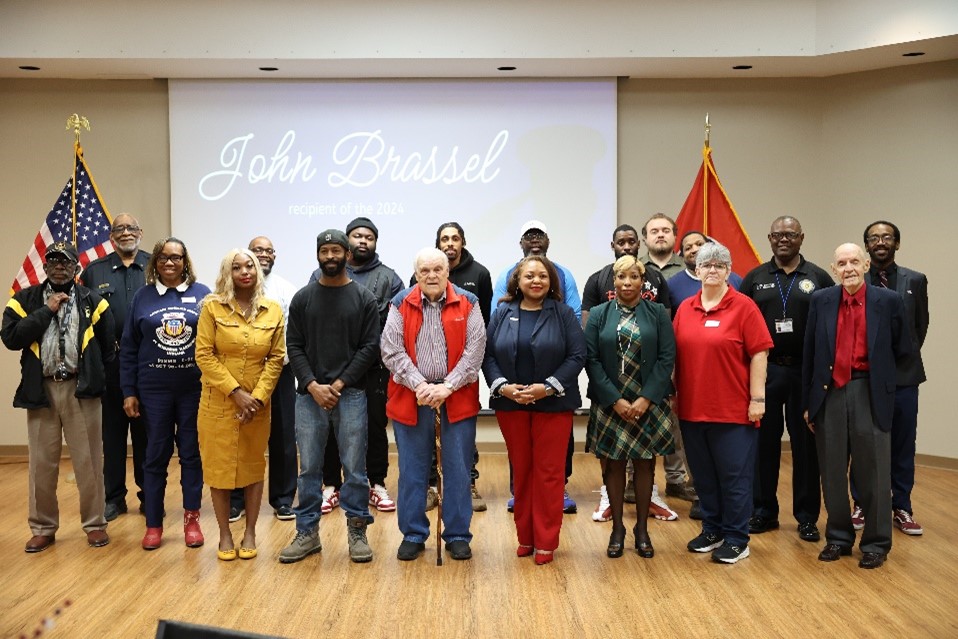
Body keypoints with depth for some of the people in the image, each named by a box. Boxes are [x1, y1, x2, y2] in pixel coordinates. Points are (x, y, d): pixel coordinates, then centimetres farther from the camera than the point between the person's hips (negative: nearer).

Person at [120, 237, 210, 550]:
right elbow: (128, 348, 5)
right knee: (156, 454, 8)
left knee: (192, 453, 7)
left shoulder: (202, 294, 1)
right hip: (154, 389, 1)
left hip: (195, 388, -1)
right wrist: (128, 392, 1)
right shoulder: (142, 297, 4)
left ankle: (191, 519, 19)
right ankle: (153, 524, 18)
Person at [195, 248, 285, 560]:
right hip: (218, 402, -1)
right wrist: (236, 392, -13)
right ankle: (224, 535, 17)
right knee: (218, 467, 4)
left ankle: (250, 533, 21)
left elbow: (276, 358, 1)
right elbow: (204, 355, -7)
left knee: (254, 467, 8)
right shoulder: (213, 307, -3)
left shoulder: (273, 311, 2)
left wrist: (258, 396, -10)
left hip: (257, 404, 2)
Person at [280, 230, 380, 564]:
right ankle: (307, 533, 18)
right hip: (310, 395, 2)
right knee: (309, 468, 8)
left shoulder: (363, 297, 2)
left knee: (354, 468, 3)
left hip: (350, 394, -2)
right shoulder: (303, 298, 7)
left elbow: (370, 346, -3)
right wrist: (313, 386, -9)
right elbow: (294, 347, 4)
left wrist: (340, 384, -10)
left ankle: (357, 532, 14)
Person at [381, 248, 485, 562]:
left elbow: (475, 351, -4)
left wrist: (447, 387, -13)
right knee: (412, 471, 9)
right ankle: (413, 535, 22)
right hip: (411, 398, 1)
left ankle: (458, 535, 19)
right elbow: (391, 351, -3)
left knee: (458, 470, 6)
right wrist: (420, 385, -13)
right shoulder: (401, 304, 2)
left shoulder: (468, 303, 1)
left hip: (457, 399, 0)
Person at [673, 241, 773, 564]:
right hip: (691, 408, 5)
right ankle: (712, 530, 29)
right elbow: (676, 354, 12)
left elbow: (758, 355, -8)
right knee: (703, 475, 14)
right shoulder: (685, 309, 8)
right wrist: (673, 394, 9)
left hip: (733, 410, -5)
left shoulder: (744, 307, -5)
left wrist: (757, 398, -11)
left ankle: (736, 539, 16)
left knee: (734, 476, 4)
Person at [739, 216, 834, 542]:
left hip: (806, 372, -1)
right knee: (764, 442, 6)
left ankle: (807, 516, 15)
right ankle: (764, 511, 18)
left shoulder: (818, 278, 4)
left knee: (806, 444, 5)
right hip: (764, 371, 1)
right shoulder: (755, 278, 7)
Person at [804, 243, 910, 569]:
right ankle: (838, 537, 25)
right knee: (833, 471, 11)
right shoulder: (821, 301, 4)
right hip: (830, 392, 2)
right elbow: (809, 354, 6)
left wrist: (882, 381, 9)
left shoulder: (888, 301, -2)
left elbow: (901, 350, 7)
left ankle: (876, 543, 18)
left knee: (873, 471, 4)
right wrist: (808, 402, 5)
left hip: (870, 393, -2)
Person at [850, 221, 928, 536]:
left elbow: (921, 324, 14)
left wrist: (907, 355, 13)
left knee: (903, 446, 8)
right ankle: (861, 506, 19)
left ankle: (901, 508, 18)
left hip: (903, 375, 2)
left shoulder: (915, 281, 4)